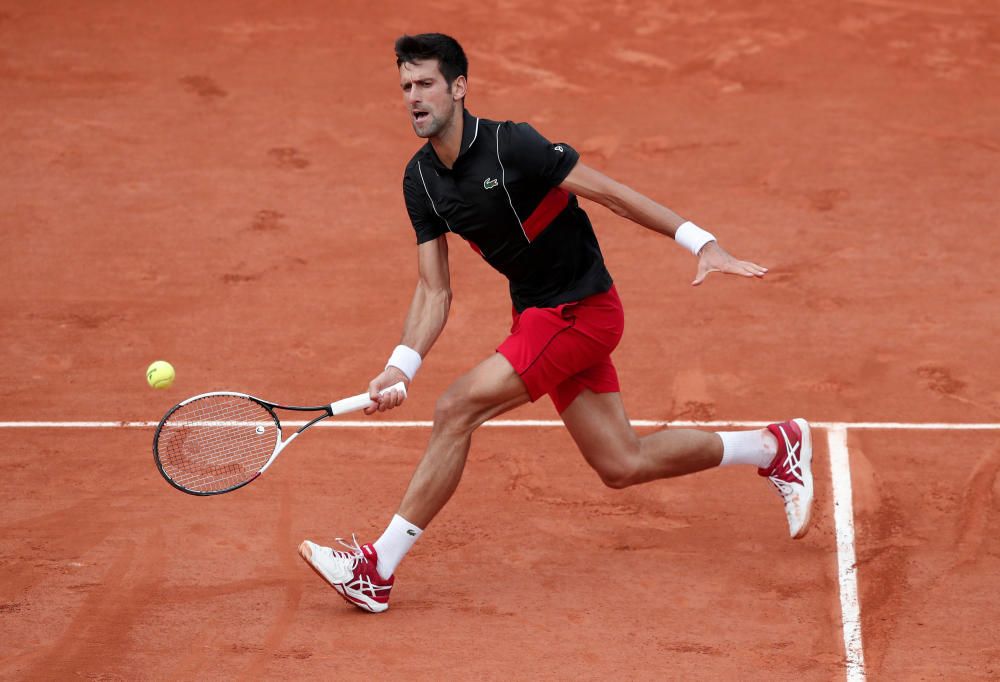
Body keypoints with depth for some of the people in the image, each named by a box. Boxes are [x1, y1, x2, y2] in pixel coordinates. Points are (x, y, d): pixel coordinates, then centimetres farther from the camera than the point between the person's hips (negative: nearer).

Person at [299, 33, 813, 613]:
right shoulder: (421, 180, 2)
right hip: (538, 313, 8)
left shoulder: (510, 145, -20)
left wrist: (700, 241, -19)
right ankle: (775, 448, 31)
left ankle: (378, 569, -11)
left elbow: (609, 193, -16)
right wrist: (401, 368, -10)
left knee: (457, 409, -18)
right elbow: (435, 289, 3)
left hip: (581, 309, -8)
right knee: (622, 465, 12)